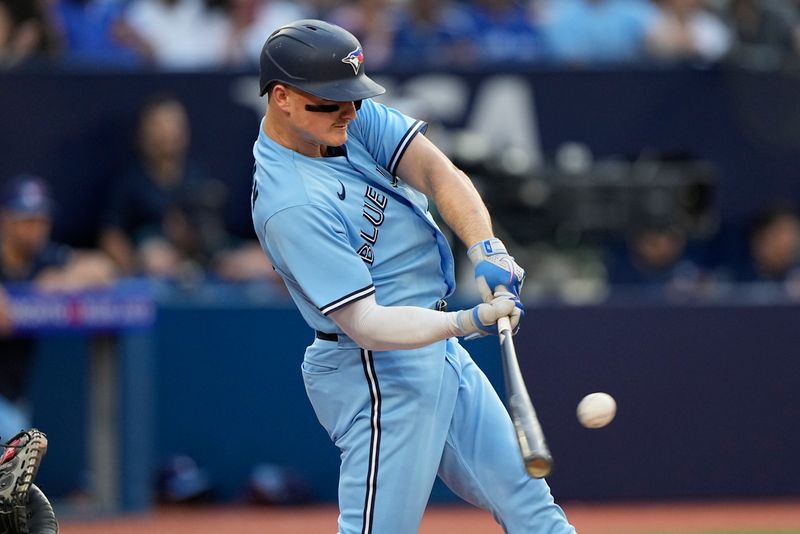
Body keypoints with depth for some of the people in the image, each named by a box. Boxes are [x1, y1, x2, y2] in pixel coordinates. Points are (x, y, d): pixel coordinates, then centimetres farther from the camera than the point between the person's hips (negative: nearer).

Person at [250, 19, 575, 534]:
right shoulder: (291, 205, -25)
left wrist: (486, 249, -27)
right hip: (379, 375, -9)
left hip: (440, 351, 9)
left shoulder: (352, 117, -2)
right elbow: (366, 326, -29)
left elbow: (438, 171, -10)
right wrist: (469, 322, -41)